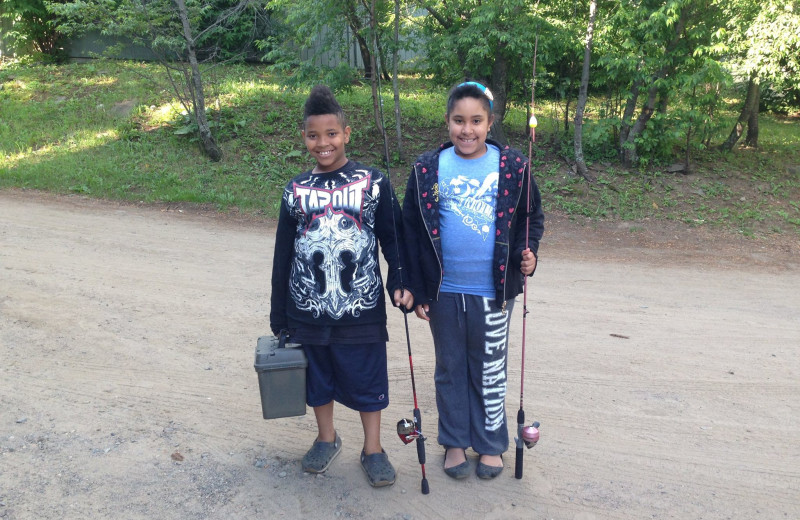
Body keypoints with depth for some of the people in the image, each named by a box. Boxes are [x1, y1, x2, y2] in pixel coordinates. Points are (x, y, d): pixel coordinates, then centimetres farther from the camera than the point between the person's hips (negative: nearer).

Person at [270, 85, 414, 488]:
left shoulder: (373, 183, -3)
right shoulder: (296, 191, 4)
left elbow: (393, 239, 1)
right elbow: (282, 255, 7)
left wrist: (399, 283, -14)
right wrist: (279, 314, 9)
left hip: (361, 308, -2)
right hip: (309, 310, 3)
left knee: (367, 379, 8)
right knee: (318, 378, 17)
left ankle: (373, 449, 29)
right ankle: (327, 439, 40)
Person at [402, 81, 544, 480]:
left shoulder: (512, 166, -3)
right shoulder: (428, 169, -2)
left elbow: (531, 217, 7)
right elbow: (412, 231, 1)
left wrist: (527, 252, -13)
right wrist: (416, 290, -1)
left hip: (493, 291, -1)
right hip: (443, 291, 1)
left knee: (490, 372, 13)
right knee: (450, 369, 15)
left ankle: (491, 443, 32)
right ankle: (455, 441, 33)